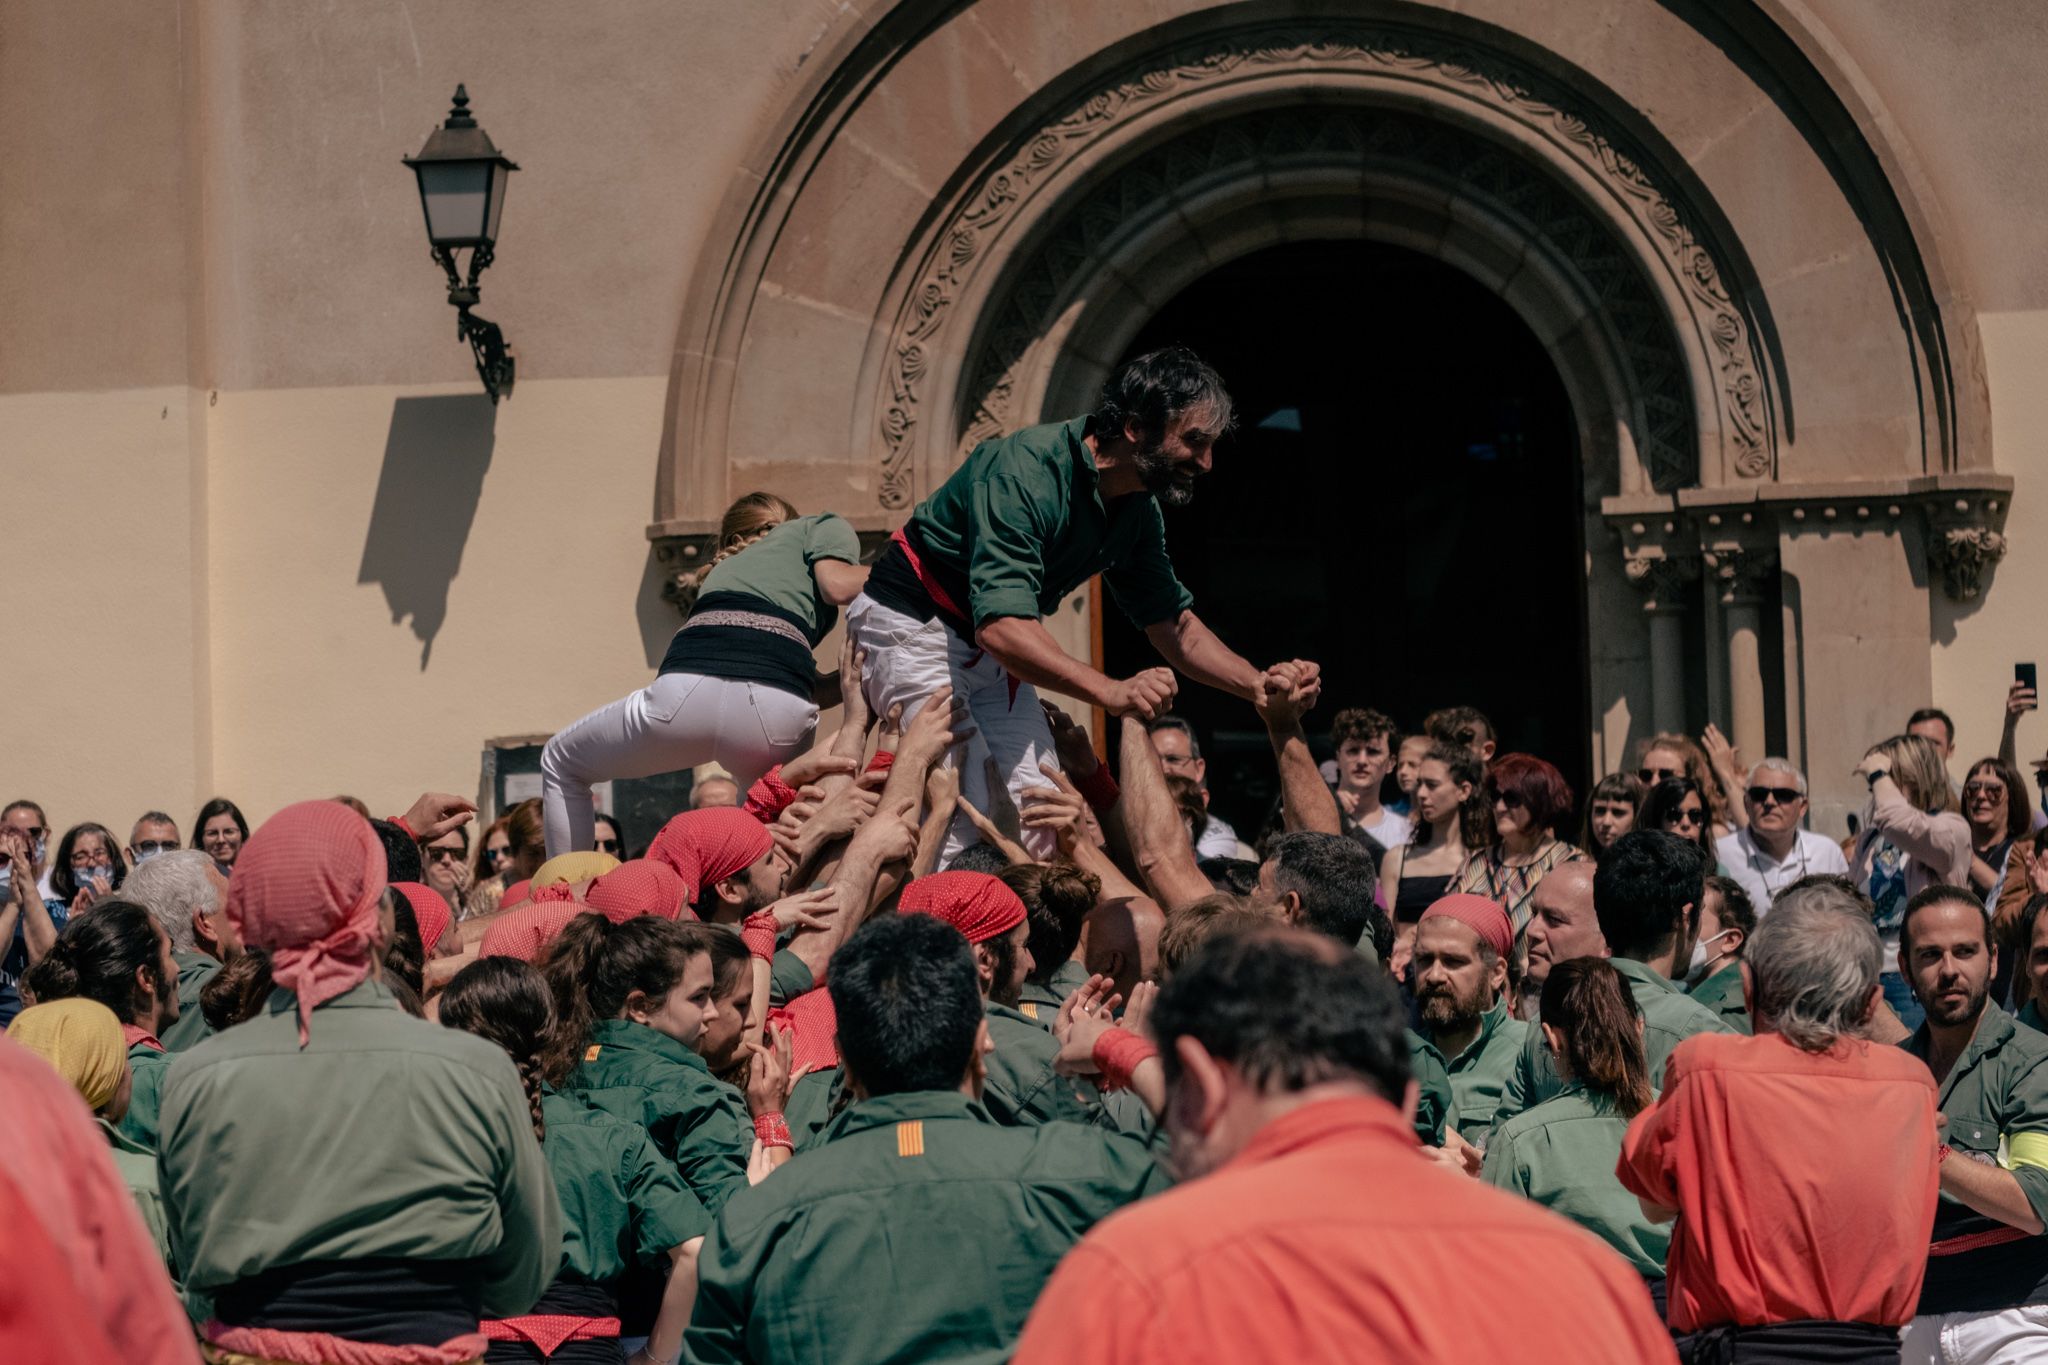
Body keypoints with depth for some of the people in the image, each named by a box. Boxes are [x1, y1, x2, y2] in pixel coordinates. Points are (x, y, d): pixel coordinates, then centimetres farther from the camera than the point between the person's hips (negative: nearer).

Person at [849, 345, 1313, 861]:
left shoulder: (1138, 509, -3)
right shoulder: (1027, 474, -31)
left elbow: (1172, 625, 7)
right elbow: (1000, 624, -41)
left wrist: (1260, 685, -10)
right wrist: (1112, 691, -53)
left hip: (993, 657, 9)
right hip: (914, 626, -8)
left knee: (1046, 820, -3)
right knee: (963, 821, -21)